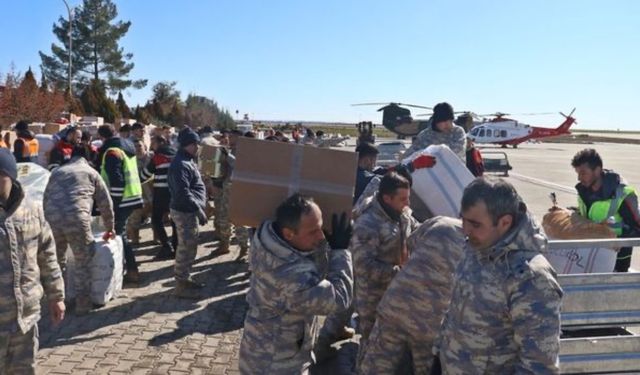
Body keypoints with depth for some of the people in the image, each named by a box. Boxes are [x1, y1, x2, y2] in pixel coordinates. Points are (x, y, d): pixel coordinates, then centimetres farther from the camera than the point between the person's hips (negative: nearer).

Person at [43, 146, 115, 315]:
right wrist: (109, 228, 30)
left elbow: (46, 199, 29)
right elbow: (105, 203, 19)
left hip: (52, 219, 4)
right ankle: (83, 304, 12)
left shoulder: (57, 172, 28)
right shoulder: (91, 172, 18)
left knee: (57, 261, 22)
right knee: (83, 263, 9)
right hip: (77, 219, -4)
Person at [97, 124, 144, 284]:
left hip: (122, 199, -10)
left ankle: (132, 271, 2)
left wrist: (114, 203, -18)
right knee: (121, 232, 18)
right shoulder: (127, 146, 14)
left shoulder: (112, 151, -16)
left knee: (119, 234, -1)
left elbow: (116, 181, -22)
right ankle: (128, 268, 23)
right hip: (132, 196, 10)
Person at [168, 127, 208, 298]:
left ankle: (185, 278, 32)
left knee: (189, 247, 19)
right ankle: (181, 286, 8)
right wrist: (199, 210, -24)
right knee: (186, 248, -2)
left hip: (190, 210, 10)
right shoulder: (180, 164, -20)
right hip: (185, 212, -10)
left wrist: (199, 208, 16)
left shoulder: (188, 160, 14)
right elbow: (183, 192, -27)